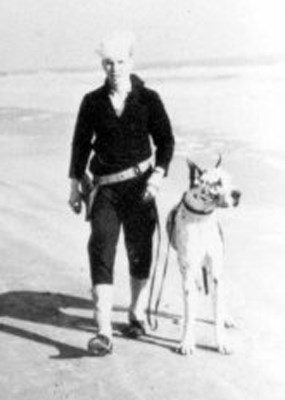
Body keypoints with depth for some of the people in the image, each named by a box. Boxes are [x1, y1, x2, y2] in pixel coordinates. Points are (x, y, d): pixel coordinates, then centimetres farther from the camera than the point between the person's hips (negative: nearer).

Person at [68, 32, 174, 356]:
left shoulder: (148, 99, 0)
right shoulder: (93, 102, 4)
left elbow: (165, 140, 4)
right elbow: (81, 143, 10)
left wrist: (159, 173, -11)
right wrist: (75, 184, 8)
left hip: (140, 183, 0)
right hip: (106, 187, 1)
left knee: (139, 250, 8)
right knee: (101, 250, -13)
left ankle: (137, 313, 33)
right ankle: (104, 332, -17)